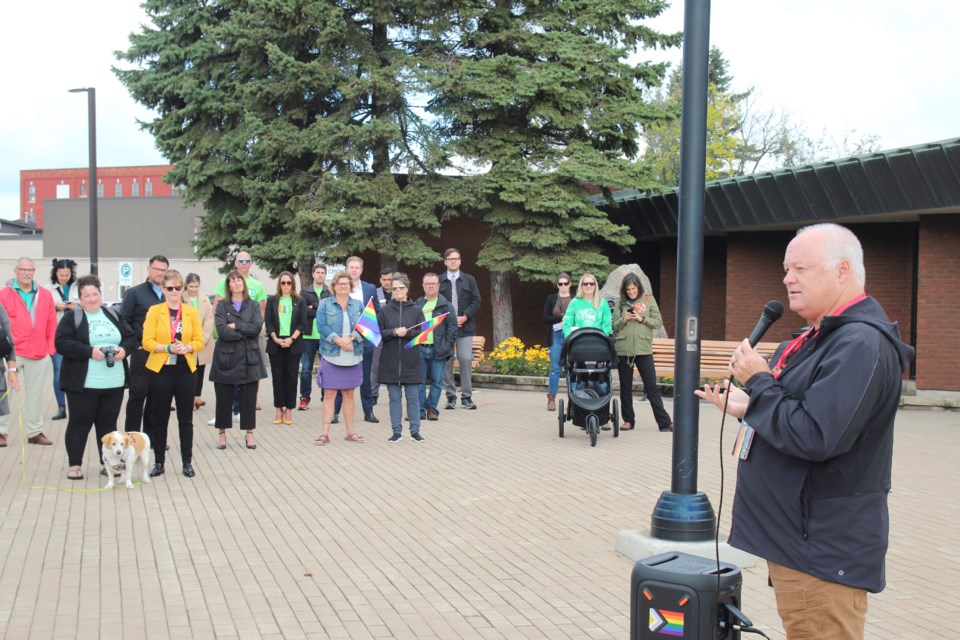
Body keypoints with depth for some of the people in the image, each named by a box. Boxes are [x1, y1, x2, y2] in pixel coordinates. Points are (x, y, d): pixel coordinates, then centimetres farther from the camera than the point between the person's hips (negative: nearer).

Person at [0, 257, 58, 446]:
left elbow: (52, 324, 10)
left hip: (39, 354, 3)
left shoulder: (45, 295, 8)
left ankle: (35, 432, 18)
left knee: (36, 394, 10)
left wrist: (50, 349, 5)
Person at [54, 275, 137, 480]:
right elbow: (61, 343, -12)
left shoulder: (113, 315, 12)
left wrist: (124, 349, -8)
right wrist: (89, 351, -21)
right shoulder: (71, 317, -2)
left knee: (108, 423, 9)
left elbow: (131, 337, 14)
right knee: (80, 422, 3)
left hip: (114, 382, 4)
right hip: (83, 383, -4)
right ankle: (75, 464, 13)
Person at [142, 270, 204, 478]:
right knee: (159, 418, 6)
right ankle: (159, 462, 16)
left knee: (186, 418, 7)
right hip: (161, 370, -1)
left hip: (186, 370, 1)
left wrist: (186, 347, -16)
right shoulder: (154, 311, 0)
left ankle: (187, 462, 15)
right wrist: (168, 348, -20)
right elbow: (147, 342, -6)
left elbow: (199, 341, 4)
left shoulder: (192, 312, 5)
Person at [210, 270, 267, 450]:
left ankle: (249, 433, 13)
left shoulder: (253, 306, 9)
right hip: (225, 357, -1)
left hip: (248, 358, 1)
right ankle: (222, 433, 16)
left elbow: (257, 328, -8)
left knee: (249, 397, 3)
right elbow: (222, 331, -11)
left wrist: (235, 325, -11)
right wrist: (246, 332, -10)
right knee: (224, 398, 4)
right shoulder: (222, 305, 3)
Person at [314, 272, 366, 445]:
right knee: (329, 395, -2)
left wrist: (351, 338, -15)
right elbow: (321, 326, -6)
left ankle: (350, 432, 16)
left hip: (353, 357, 3)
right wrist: (338, 340, -17)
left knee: (349, 394, 9)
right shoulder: (325, 304, 3)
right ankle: (325, 433, 1)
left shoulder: (358, 305, 10)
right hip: (331, 356, -3)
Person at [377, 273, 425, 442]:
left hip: (411, 362, -1)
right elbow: (378, 333, 1)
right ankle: (397, 431, 13)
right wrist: (394, 332, -15)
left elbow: (423, 333, -1)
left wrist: (407, 332, -16)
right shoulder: (385, 311, 6)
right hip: (390, 361, 1)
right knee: (394, 397, 6)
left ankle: (415, 431, 11)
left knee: (413, 397, 2)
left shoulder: (416, 310, 4)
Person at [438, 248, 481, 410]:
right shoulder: (438, 281, 5)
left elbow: (476, 301, 5)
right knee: (446, 361, 0)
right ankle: (450, 396, 8)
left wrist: (465, 317, -9)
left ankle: (466, 397, 2)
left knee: (466, 360, -5)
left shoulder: (469, 280, 8)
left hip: (465, 326, 0)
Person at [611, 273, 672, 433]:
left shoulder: (648, 299, 4)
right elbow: (613, 325, 6)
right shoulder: (620, 303, 6)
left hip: (643, 349, -2)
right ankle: (628, 420, 20)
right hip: (623, 349, 2)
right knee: (625, 387, 9)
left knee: (652, 386, -1)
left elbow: (658, 322, 1)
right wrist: (624, 320, -12)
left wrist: (642, 319, -12)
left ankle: (665, 422, 2)